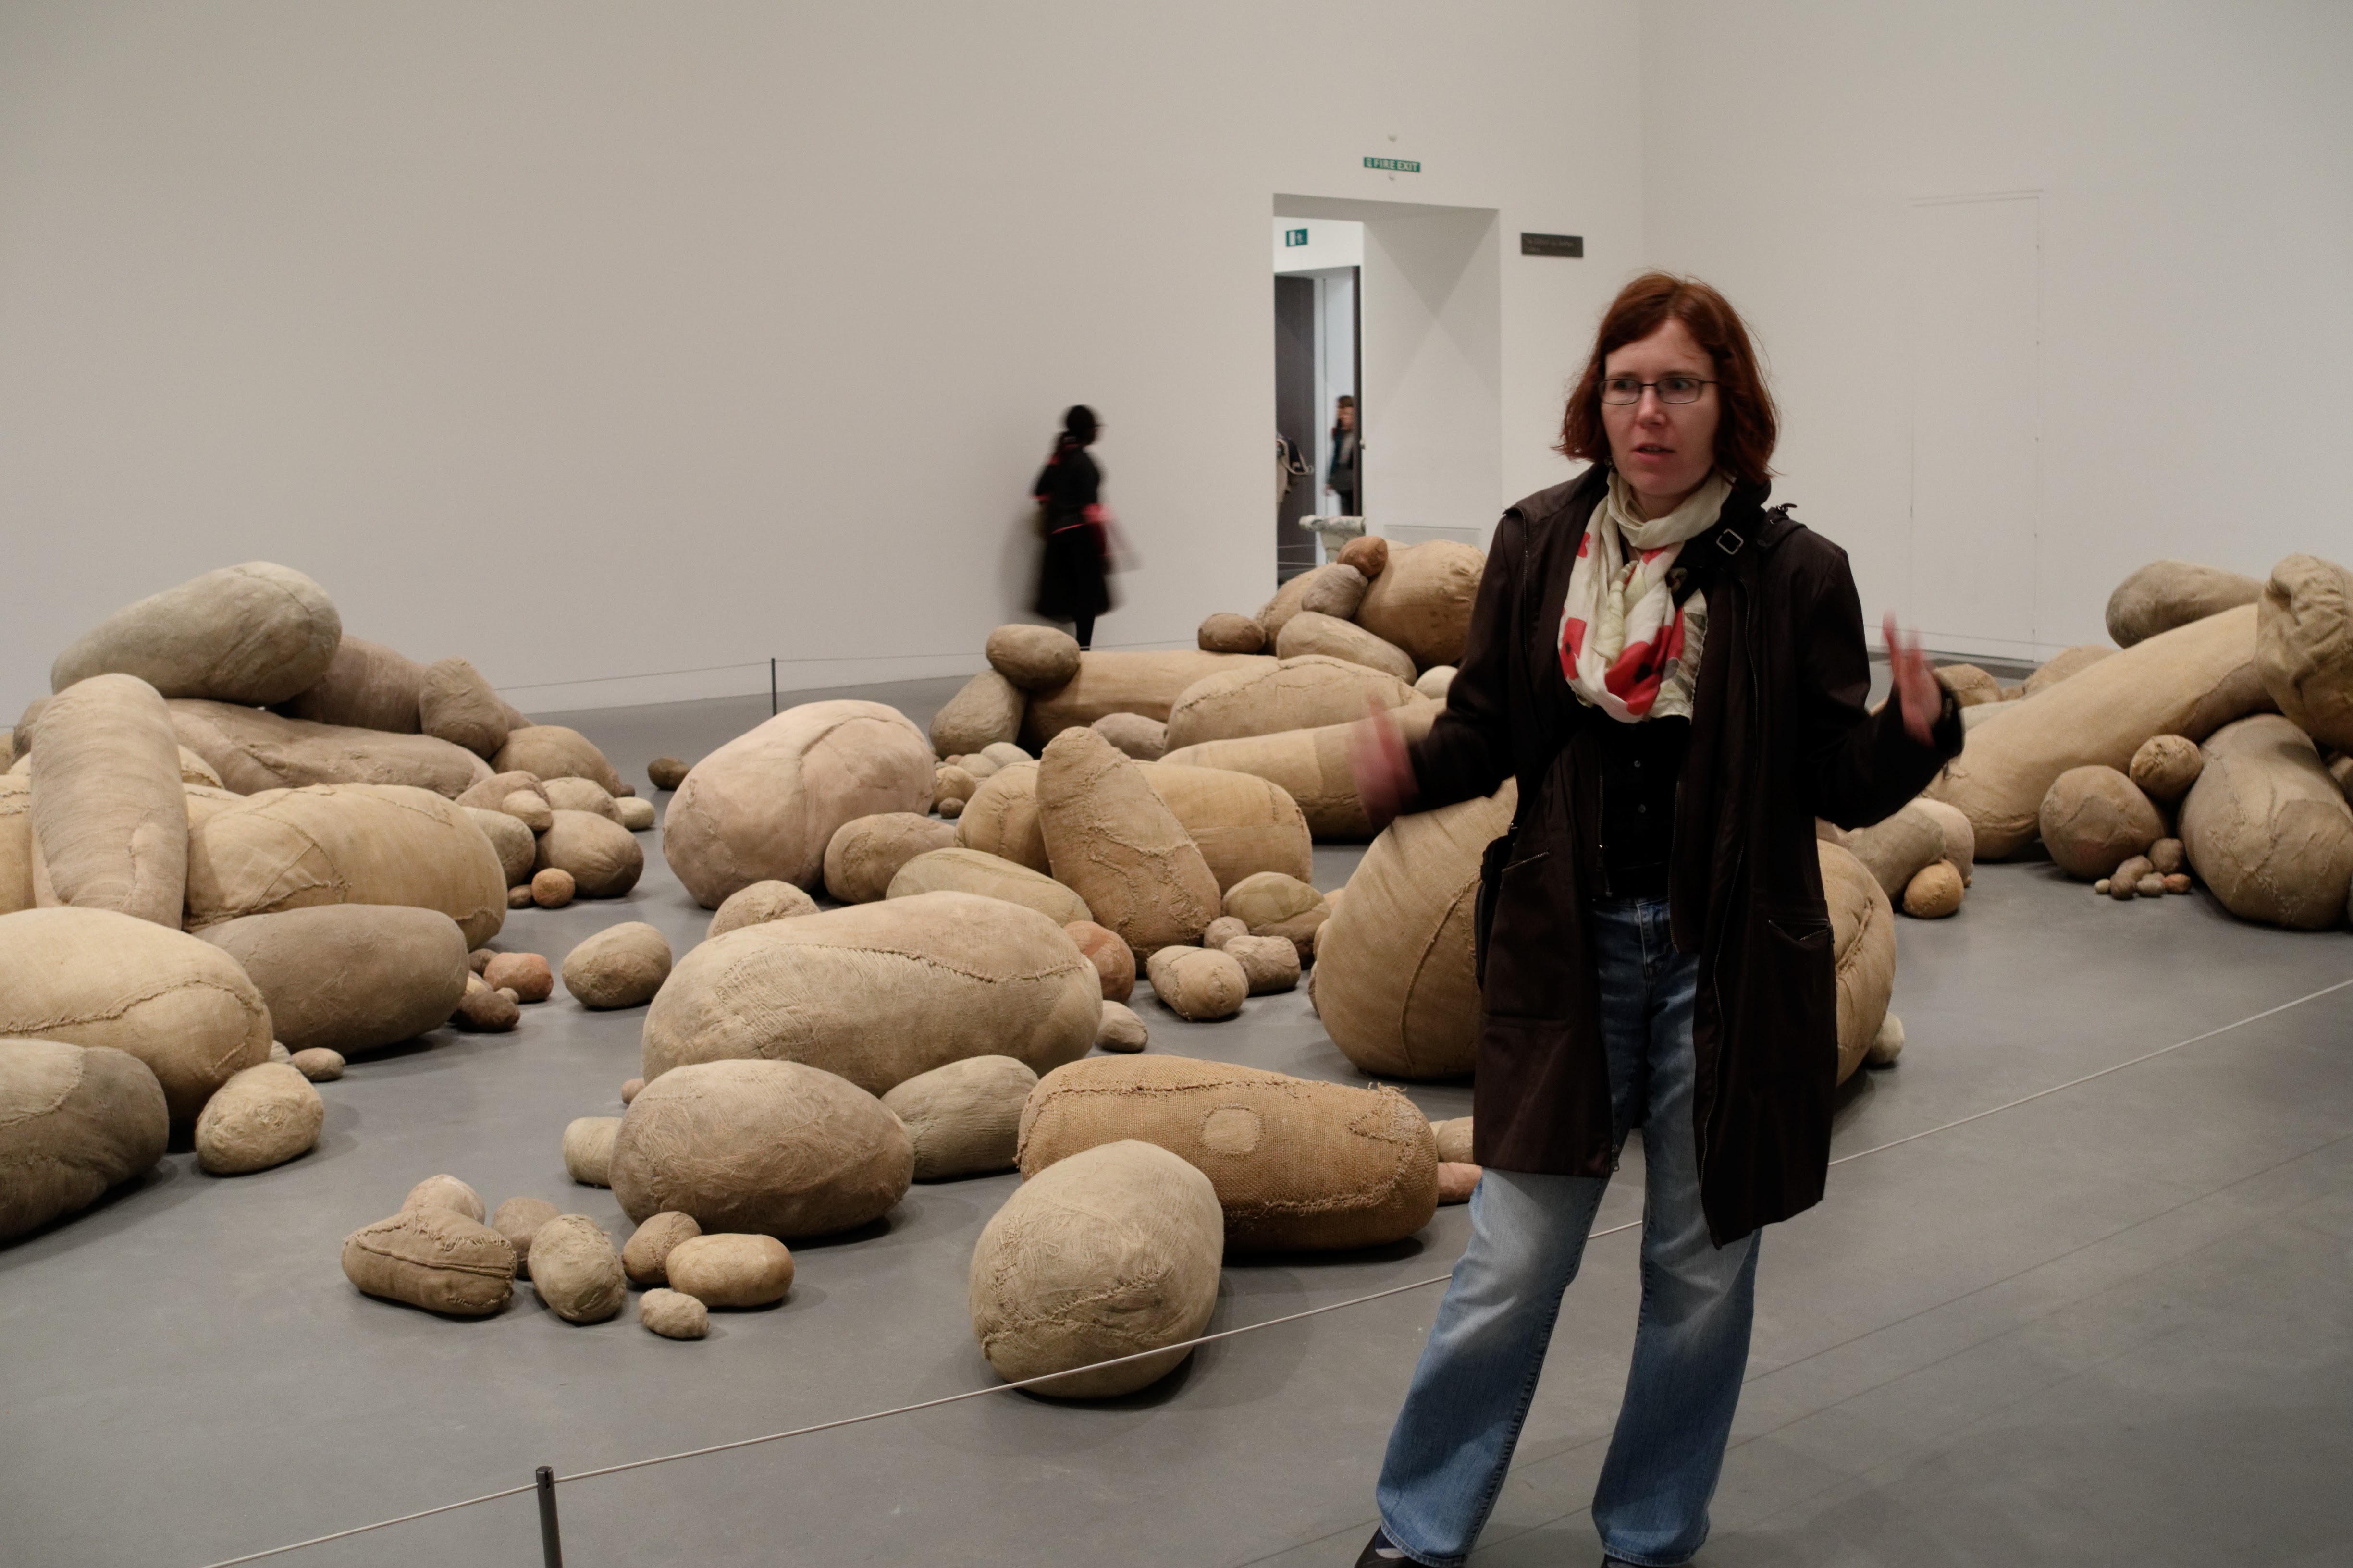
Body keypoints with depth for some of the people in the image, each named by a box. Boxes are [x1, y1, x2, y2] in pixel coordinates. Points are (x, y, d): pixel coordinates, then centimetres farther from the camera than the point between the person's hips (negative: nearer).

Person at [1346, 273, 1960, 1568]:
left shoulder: (1795, 574, -7)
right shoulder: (1537, 542, -1)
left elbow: (1840, 785, -4)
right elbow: (1490, 729, 5)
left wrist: (1915, 733, -24)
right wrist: (1411, 770, -16)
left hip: (1729, 962, 0)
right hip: (1567, 945, 1)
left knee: (1701, 1270, 13)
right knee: (1513, 1265, 7)